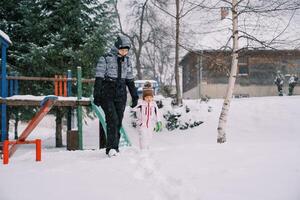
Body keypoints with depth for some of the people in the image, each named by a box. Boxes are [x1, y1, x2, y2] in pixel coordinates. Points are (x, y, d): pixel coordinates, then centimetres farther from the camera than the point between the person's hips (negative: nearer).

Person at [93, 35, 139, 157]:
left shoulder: (127, 61, 11)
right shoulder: (105, 59, -6)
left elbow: (130, 80, 17)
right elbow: (98, 79, -7)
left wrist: (135, 96, 15)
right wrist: (96, 96, -11)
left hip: (121, 96, 5)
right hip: (107, 94, -5)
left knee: (118, 122, 2)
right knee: (112, 120, -17)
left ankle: (114, 149, 9)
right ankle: (111, 148, -16)